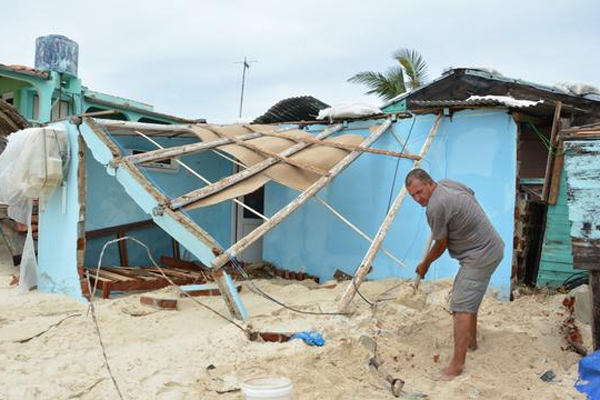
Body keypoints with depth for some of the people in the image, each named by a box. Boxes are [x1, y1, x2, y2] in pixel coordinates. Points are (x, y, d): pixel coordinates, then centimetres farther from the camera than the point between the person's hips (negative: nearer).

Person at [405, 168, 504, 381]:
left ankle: (457, 365, -14)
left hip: (480, 256, -11)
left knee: (461, 307, -13)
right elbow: (471, 193, 25)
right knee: (468, 298, 23)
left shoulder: (436, 207, -23)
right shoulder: (447, 183, 4)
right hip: (490, 248, 11)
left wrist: (424, 264, 6)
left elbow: (440, 245, -10)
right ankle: (471, 341, 38)